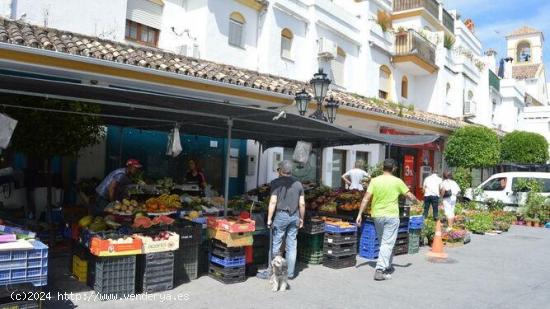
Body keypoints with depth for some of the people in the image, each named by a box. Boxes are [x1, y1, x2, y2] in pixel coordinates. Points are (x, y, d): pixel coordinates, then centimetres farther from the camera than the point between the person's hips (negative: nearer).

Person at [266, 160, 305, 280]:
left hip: (281, 215, -4)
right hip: (294, 217, 4)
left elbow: (273, 202, -11)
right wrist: (302, 218, 16)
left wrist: (269, 219, -6)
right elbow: (302, 204, 6)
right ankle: (290, 273, 15)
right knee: (292, 246, 9)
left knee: (276, 244, 4)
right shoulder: (298, 184, 7)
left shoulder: (276, 183, -6)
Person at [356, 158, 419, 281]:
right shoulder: (397, 181, -6)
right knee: (387, 243, -1)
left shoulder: (374, 180, -2)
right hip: (391, 216, -3)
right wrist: (416, 201, 25)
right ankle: (380, 270, -8)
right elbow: (409, 195, 4)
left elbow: (366, 198, -5)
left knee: (383, 242, 19)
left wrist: (360, 214, -1)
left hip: (377, 216, 3)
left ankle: (387, 266, 33)